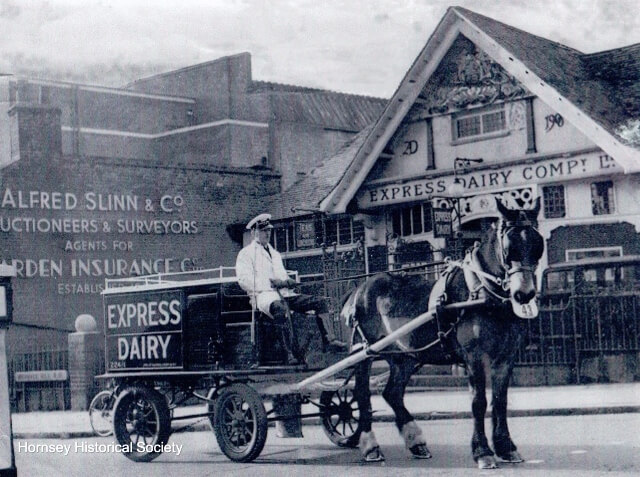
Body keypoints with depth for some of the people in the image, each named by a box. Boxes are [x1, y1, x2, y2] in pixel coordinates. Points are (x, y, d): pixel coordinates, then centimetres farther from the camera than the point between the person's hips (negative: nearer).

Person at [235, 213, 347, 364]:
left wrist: (287, 281, 0)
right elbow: (244, 280, -5)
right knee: (280, 307, -41)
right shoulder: (246, 253, 8)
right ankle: (290, 352, -44)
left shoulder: (274, 253, 31)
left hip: (284, 293, 7)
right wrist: (270, 283, -14)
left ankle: (327, 342, -19)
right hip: (263, 295, -7)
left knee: (318, 302, -11)